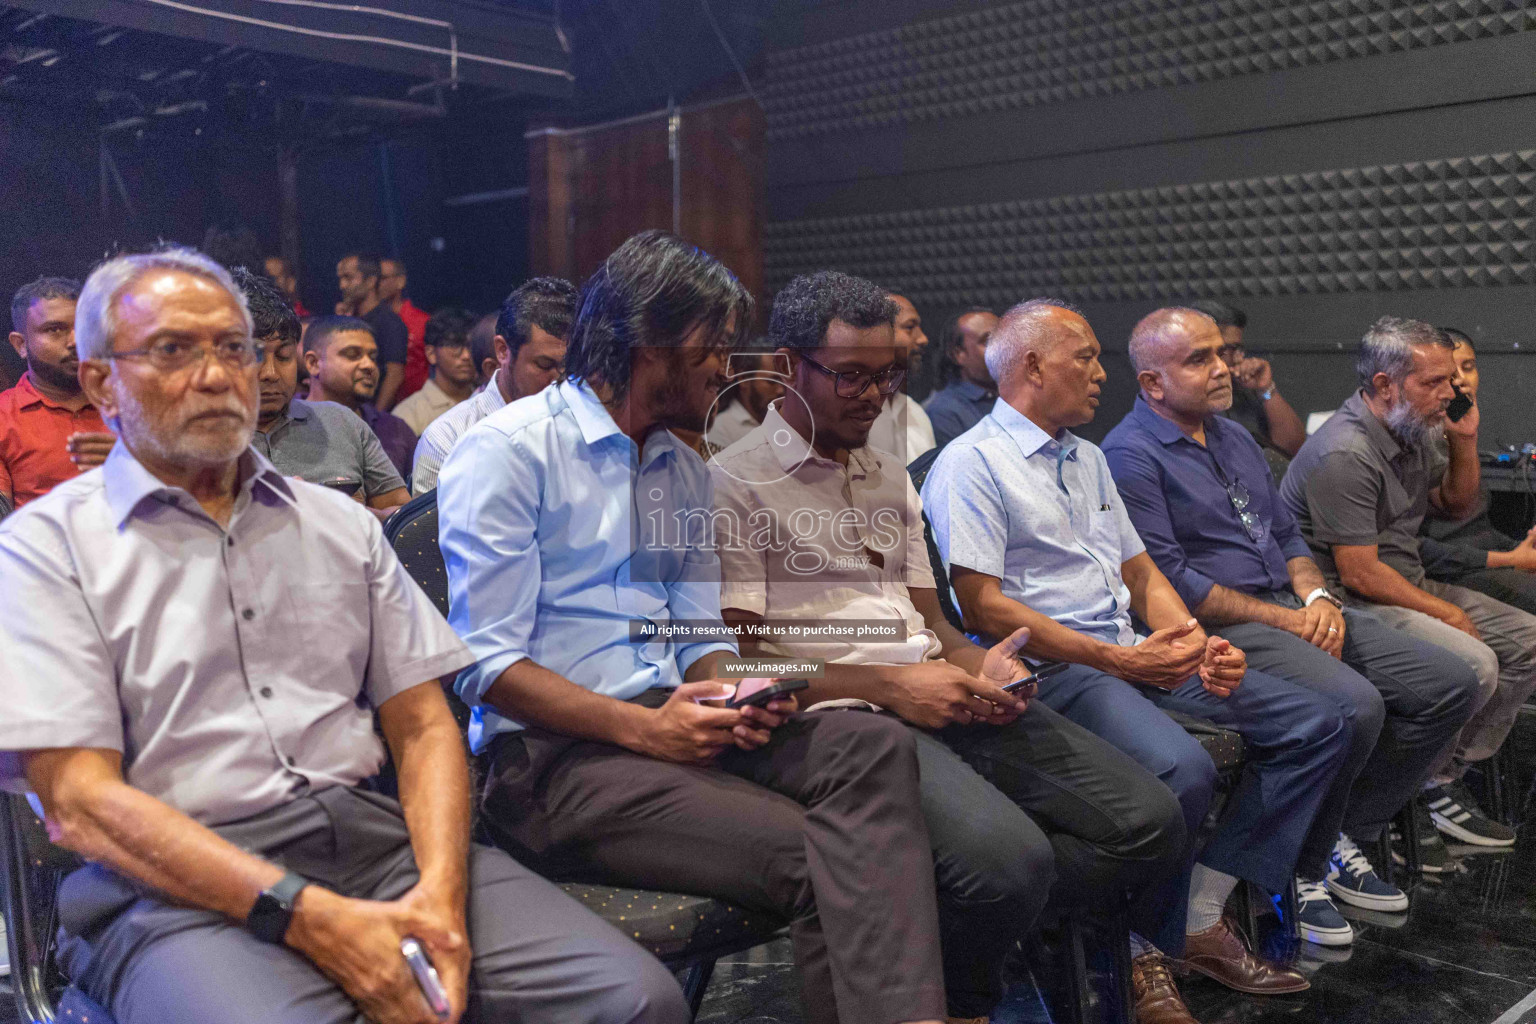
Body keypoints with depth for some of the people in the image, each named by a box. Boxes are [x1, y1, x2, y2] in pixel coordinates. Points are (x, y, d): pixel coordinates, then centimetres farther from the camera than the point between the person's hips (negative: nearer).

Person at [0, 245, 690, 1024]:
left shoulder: (340, 524, 18)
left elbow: (422, 726, 12)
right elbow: (80, 800, -7)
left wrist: (440, 888, -8)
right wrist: (307, 916, -18)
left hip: (377, 835, 4)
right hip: (178, 883, -3)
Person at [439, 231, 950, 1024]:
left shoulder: (686, 472, 18)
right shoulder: (507, 451, -5)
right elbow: (488, 667, -10)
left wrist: (737, 694, -6)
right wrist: (644, 728, -20)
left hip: (667, 721, 7)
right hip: (553, 754, -6)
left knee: (873, 746, -22)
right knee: (811, 854, -27)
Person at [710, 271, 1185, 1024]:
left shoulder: (891, 477, 23)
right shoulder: (735, 481, -2)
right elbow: (733, 660, -9)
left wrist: (979, 665, -1)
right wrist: (888, 686, -15)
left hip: (945, 700, 7)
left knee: (1149, 820, -8)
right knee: (1012, 855, -30)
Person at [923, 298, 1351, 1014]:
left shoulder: (1087, 459, 22)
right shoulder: (971, 464, -7)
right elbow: (983, 607, -15)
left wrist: (1198, 644, 3)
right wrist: (1118, 659, -16)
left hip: (1138, 653, 9)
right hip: (1050, 668, -9)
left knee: (1317, 725, 0)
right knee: (1182, 770, -33)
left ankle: (1201, 918, -2)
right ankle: (1149, 952, -6)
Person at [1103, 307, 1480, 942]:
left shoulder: (1234, 438, 19)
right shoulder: (1130, 455, -9)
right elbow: (1169, 580, -16)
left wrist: (1317, 596, 0)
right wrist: (1285, 620, -14)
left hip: (1293, 610, 9)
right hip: (1221, 629, -9)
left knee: (1450, 682, -1)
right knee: (1353, 704, -31)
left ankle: (1344, 840, 8)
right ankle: (1298, 871, -8)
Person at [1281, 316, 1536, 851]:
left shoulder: (1412, 432, 8)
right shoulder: (1345, 454, -23)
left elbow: (1457, 505, 23)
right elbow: (1360, 574, -23)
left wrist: (1464, 442, 5)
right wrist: (1445, 612, -12)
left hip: (1411, 586, 10)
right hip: (1354, 605, -10)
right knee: (1474, 664, -27)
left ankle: (1452, 771, 7)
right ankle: (1425, 783, -3)